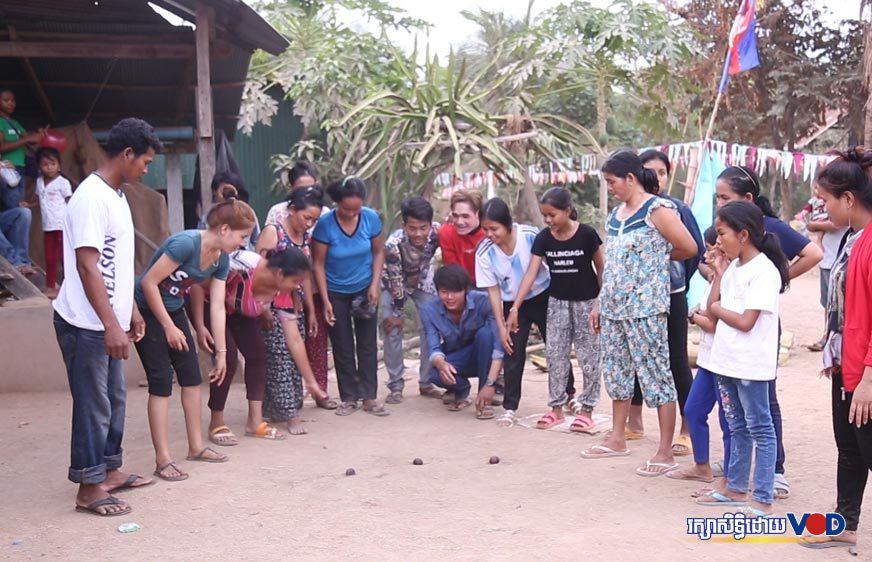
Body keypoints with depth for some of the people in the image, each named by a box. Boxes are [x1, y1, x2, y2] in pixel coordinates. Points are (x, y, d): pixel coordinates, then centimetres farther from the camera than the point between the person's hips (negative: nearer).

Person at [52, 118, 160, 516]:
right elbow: (86, 267, -23)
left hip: (109, 323, 9)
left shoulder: (116, 196, 12)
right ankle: (89, 488, 9)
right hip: (87, 325, -9)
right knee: (94, 404, -1)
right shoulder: (92, 197, -19)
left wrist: (131, 312, 20)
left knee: (114, 399, 16)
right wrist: (110, 325, -24)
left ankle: (110, 471, 29)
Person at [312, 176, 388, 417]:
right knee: (343, 347, 4)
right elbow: (318, 264, -13)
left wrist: (374, 285, -9)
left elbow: (378, 252, -1)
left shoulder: (370, 217, -15)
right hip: (336, 293, -2)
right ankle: (349, 398, 12)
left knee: (367, 344, 3)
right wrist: (325, 301, -15)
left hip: (364, 290, 2)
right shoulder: (325, 224, -21)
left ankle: (369, 397, 9)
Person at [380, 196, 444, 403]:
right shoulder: (394, 243, -39)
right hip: (395, 283, -3)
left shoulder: (437, 232, -33)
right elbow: (396, 281, -28)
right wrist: (398, 313, -18)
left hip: (423, 281, 3)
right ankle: (396, 386, 2)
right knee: (392, 330, -9)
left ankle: (426, 382, 12)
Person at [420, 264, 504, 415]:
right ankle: (462, 390, 6)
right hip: (455, 360, 1)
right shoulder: (429, 310, -17)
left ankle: (485, 400, -20)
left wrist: (490, 383, -42)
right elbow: (433, 348, -22)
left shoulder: (483, 302, -27)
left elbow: (499, 344, -33)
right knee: (436, 374, -32)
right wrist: (441, 364, -47)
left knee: (485, 332, -34)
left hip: (484, 357, -1)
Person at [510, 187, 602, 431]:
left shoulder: (586, 234, -15)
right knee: (555, 354, 6)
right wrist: (515, 307, -14)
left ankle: (586, 409, 11)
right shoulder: (543, 238, -7)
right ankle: (556, 407, 16)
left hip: (586, 301, -4)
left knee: (589, 355, 3)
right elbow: (531, 274, -9)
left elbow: (601, 269, -6)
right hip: (557, 301, 4)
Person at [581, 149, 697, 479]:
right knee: (616, 372, 16)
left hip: (644, 307, -8)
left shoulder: (657, 210, -10)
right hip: (613, 306, 9)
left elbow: (689, 248, -10)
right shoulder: (616, 213, 14)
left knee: (656, 376, -3)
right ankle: (617, 439, 30)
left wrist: (658, 256, 6)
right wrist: (600, 303, 17)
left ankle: (665, 454, 2)